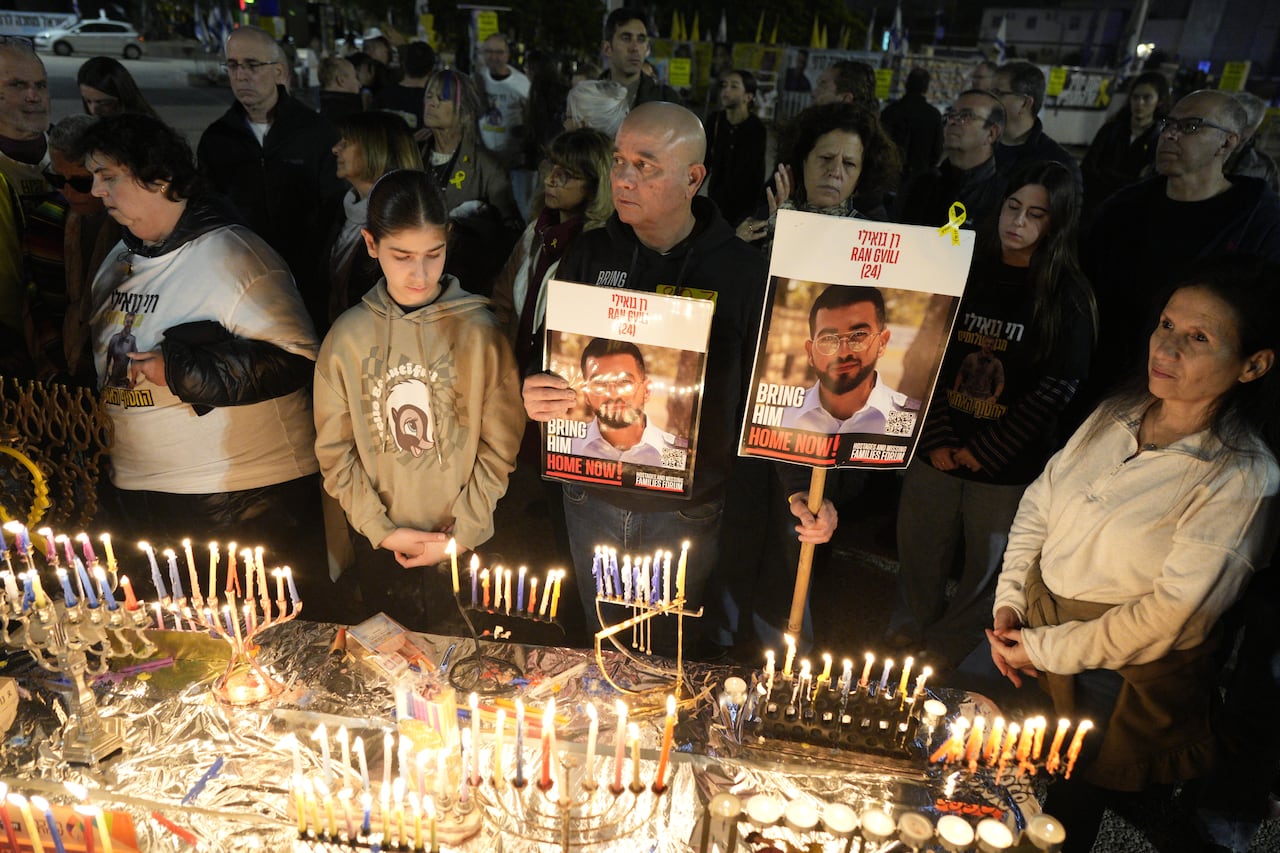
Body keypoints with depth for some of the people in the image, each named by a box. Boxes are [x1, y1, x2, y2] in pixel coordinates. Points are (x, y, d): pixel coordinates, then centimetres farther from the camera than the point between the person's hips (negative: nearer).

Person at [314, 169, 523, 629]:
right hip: (379, 544, 1)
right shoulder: (347, 336, -5)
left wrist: (461, 534, -9)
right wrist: (381, 529, -7)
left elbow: (499, 447, -7)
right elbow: (335, 449, -1)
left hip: (467, 543, -1)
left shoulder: (479, 331, -10)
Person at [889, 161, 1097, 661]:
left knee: (987, 564, 13)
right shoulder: (966, 275, 3)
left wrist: (985, 452, -12)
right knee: (919, 557, 14)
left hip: (1008, 465, -2)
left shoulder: (1068, 298, -5)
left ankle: (944, 647, 36)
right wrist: (937, 440, -9)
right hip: (937, 450, 2)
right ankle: (908, 628, 40)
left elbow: (1056, 388, -10)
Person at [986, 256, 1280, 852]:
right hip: (1035, 623, 5)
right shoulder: (1119, 413, -2)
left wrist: (1045, 648, -15)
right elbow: (1039, 503, 5)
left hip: (1119, 682, -5)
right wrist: (1008, 601, -3)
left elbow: (1168, 618, -21)